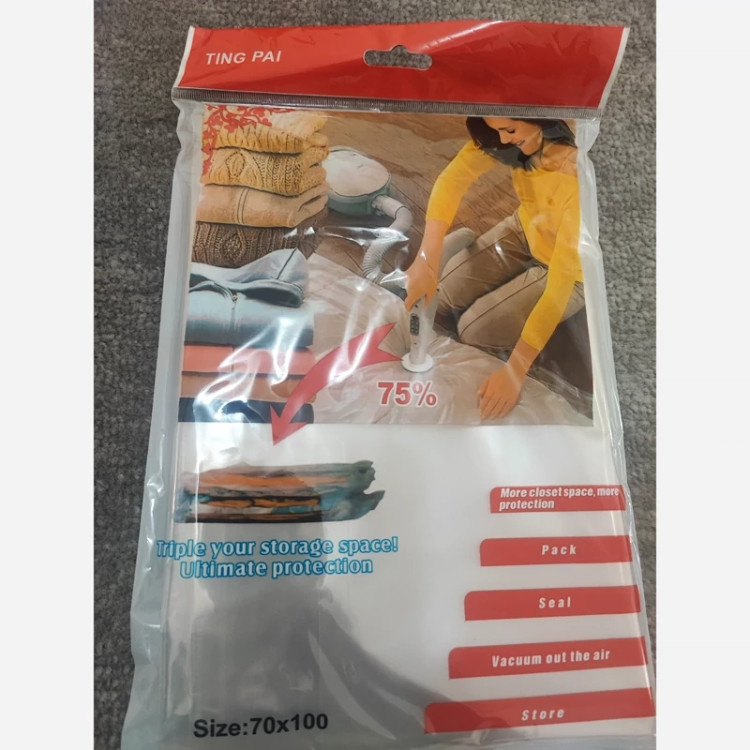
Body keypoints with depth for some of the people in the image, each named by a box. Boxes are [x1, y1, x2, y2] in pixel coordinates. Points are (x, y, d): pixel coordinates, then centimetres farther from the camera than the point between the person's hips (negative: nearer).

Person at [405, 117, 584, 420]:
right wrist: (427, 259, -42)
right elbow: (453, 178, -27)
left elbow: (562, 280, -36)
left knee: (474, 330, -11)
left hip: (570, 270, -5)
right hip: (525, 228, 5)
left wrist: (516, 368, -37)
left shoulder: (579, 173, -37)